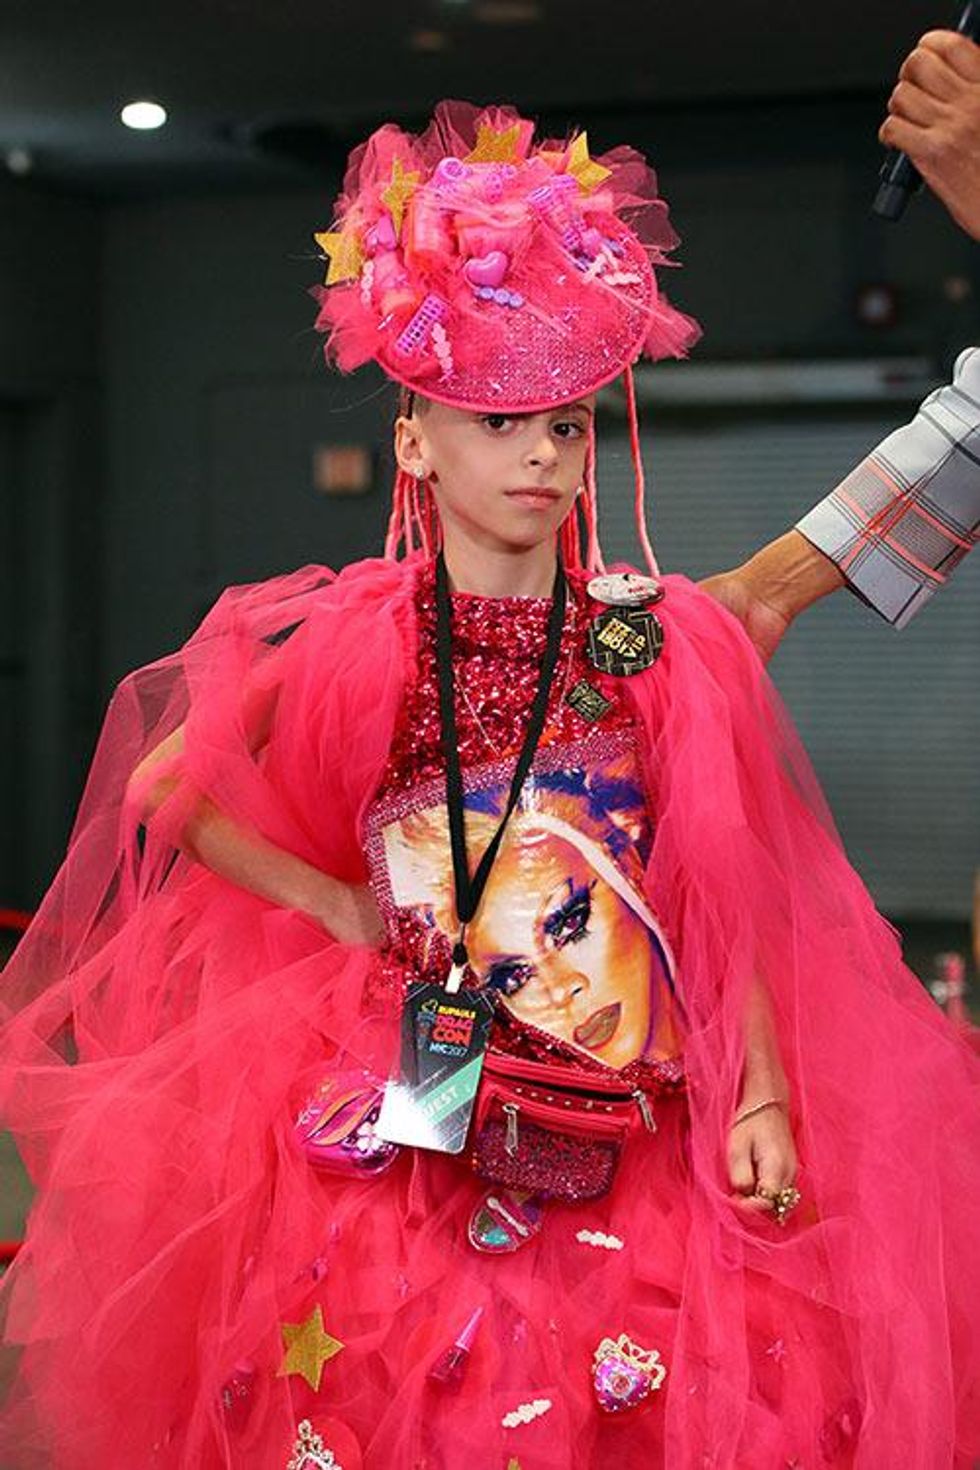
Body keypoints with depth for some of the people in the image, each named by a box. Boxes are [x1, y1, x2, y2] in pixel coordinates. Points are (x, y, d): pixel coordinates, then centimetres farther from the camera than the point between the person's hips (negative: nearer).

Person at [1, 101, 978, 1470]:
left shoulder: (667, 644, 2)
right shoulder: (356, 642, 0)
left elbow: (726, 891, 2)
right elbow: (165, 793, 6)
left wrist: (760, 1100, -6)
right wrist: (339, 906, 1)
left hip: (628, 1118, 1)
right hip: (399, 1117, -1)